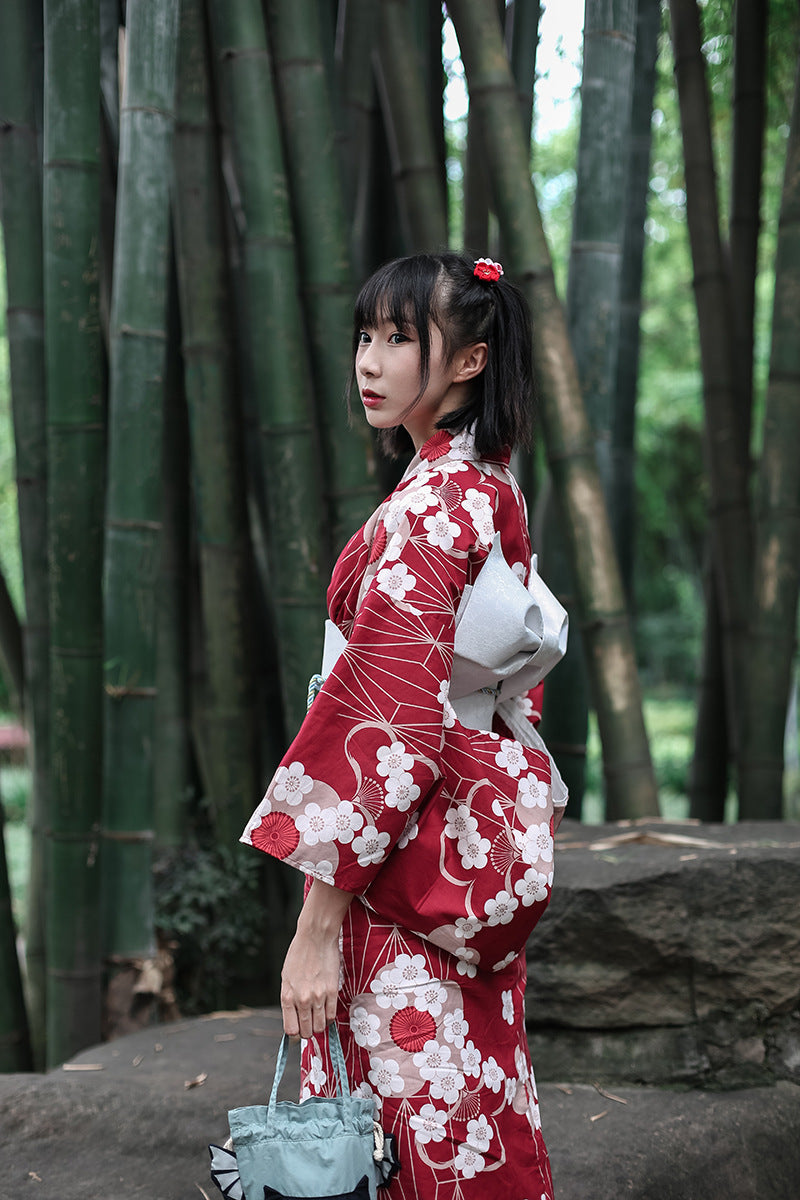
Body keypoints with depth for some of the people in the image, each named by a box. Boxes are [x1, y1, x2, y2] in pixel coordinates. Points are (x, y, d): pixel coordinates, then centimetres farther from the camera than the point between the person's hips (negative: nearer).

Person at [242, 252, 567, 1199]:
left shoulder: (429, 505, -18)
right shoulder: (493, 487, 11)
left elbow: (389, 724, -24)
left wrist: (316, 925, -23)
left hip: (411, 855, -9)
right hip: (483, 822, 10)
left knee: (412, 1118, 0)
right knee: (477, 1114, 17)